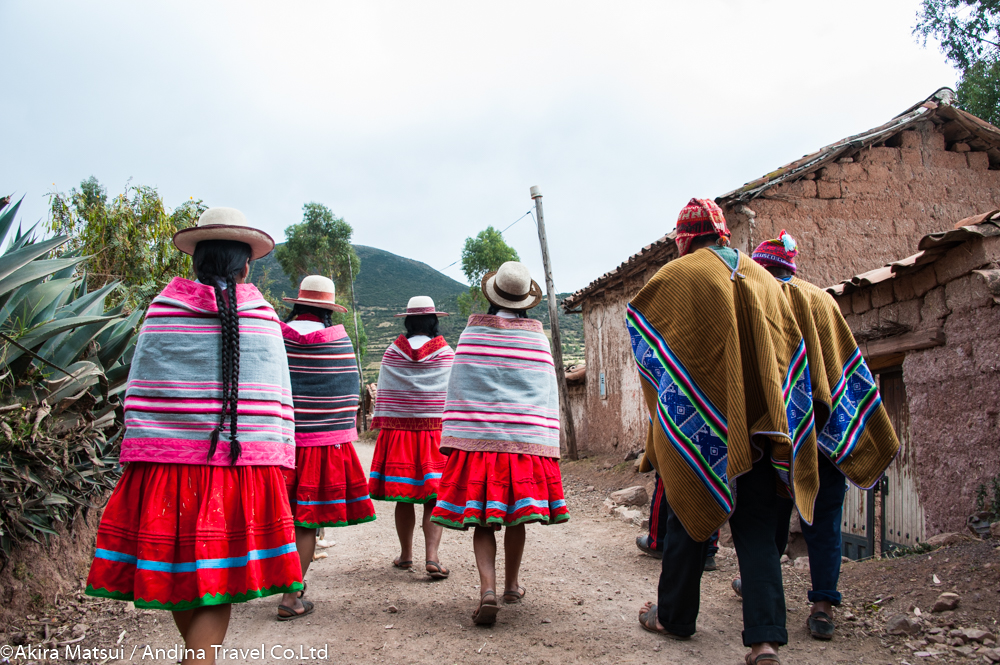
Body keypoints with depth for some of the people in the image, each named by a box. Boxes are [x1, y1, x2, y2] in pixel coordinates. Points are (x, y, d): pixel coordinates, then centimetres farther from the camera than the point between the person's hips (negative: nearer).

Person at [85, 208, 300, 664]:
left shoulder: (163, 308, 2)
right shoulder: (262, 315, 1)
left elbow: (138, 394, 4)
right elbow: (279, 400, 2)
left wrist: (137, 456, 14)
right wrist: (277, 465, 10)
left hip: (168, 460, 2)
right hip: (243, 463, -1)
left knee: (178, 572, 17)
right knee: (217, 585, 5)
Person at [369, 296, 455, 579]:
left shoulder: (392, 353, 3)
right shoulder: (445, 353, -1)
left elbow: (383, 394, 6)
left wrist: (381, 427, 14)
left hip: (398, 429, 2)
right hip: (434, 429, -2)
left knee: (404, 497, 11)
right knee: (434, 497, 0)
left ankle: (405, 555, 22)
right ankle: (432, 558, -10)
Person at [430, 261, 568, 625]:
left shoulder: (472, 332, 1)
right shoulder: (537, 338, 4)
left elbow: (458, 387, 3)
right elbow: (549, 394, 6)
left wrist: (450, 438, 8)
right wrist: (548, 444, 13)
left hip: (478, 438, -1)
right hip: (526, 440, 1)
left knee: (482, 519, 3)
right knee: (515, 517, 14)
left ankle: (487, 590, -13)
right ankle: (512, 585, 28)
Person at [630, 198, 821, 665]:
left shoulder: (678, 275, -5)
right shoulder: (762, 279, 9)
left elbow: (637, 316, 7)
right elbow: (790, 345, 12)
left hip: (696, 421, -3)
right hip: (756, 424, 3)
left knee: (690, 518, 10)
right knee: (756, 529, 6)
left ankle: (675, 617, 24)